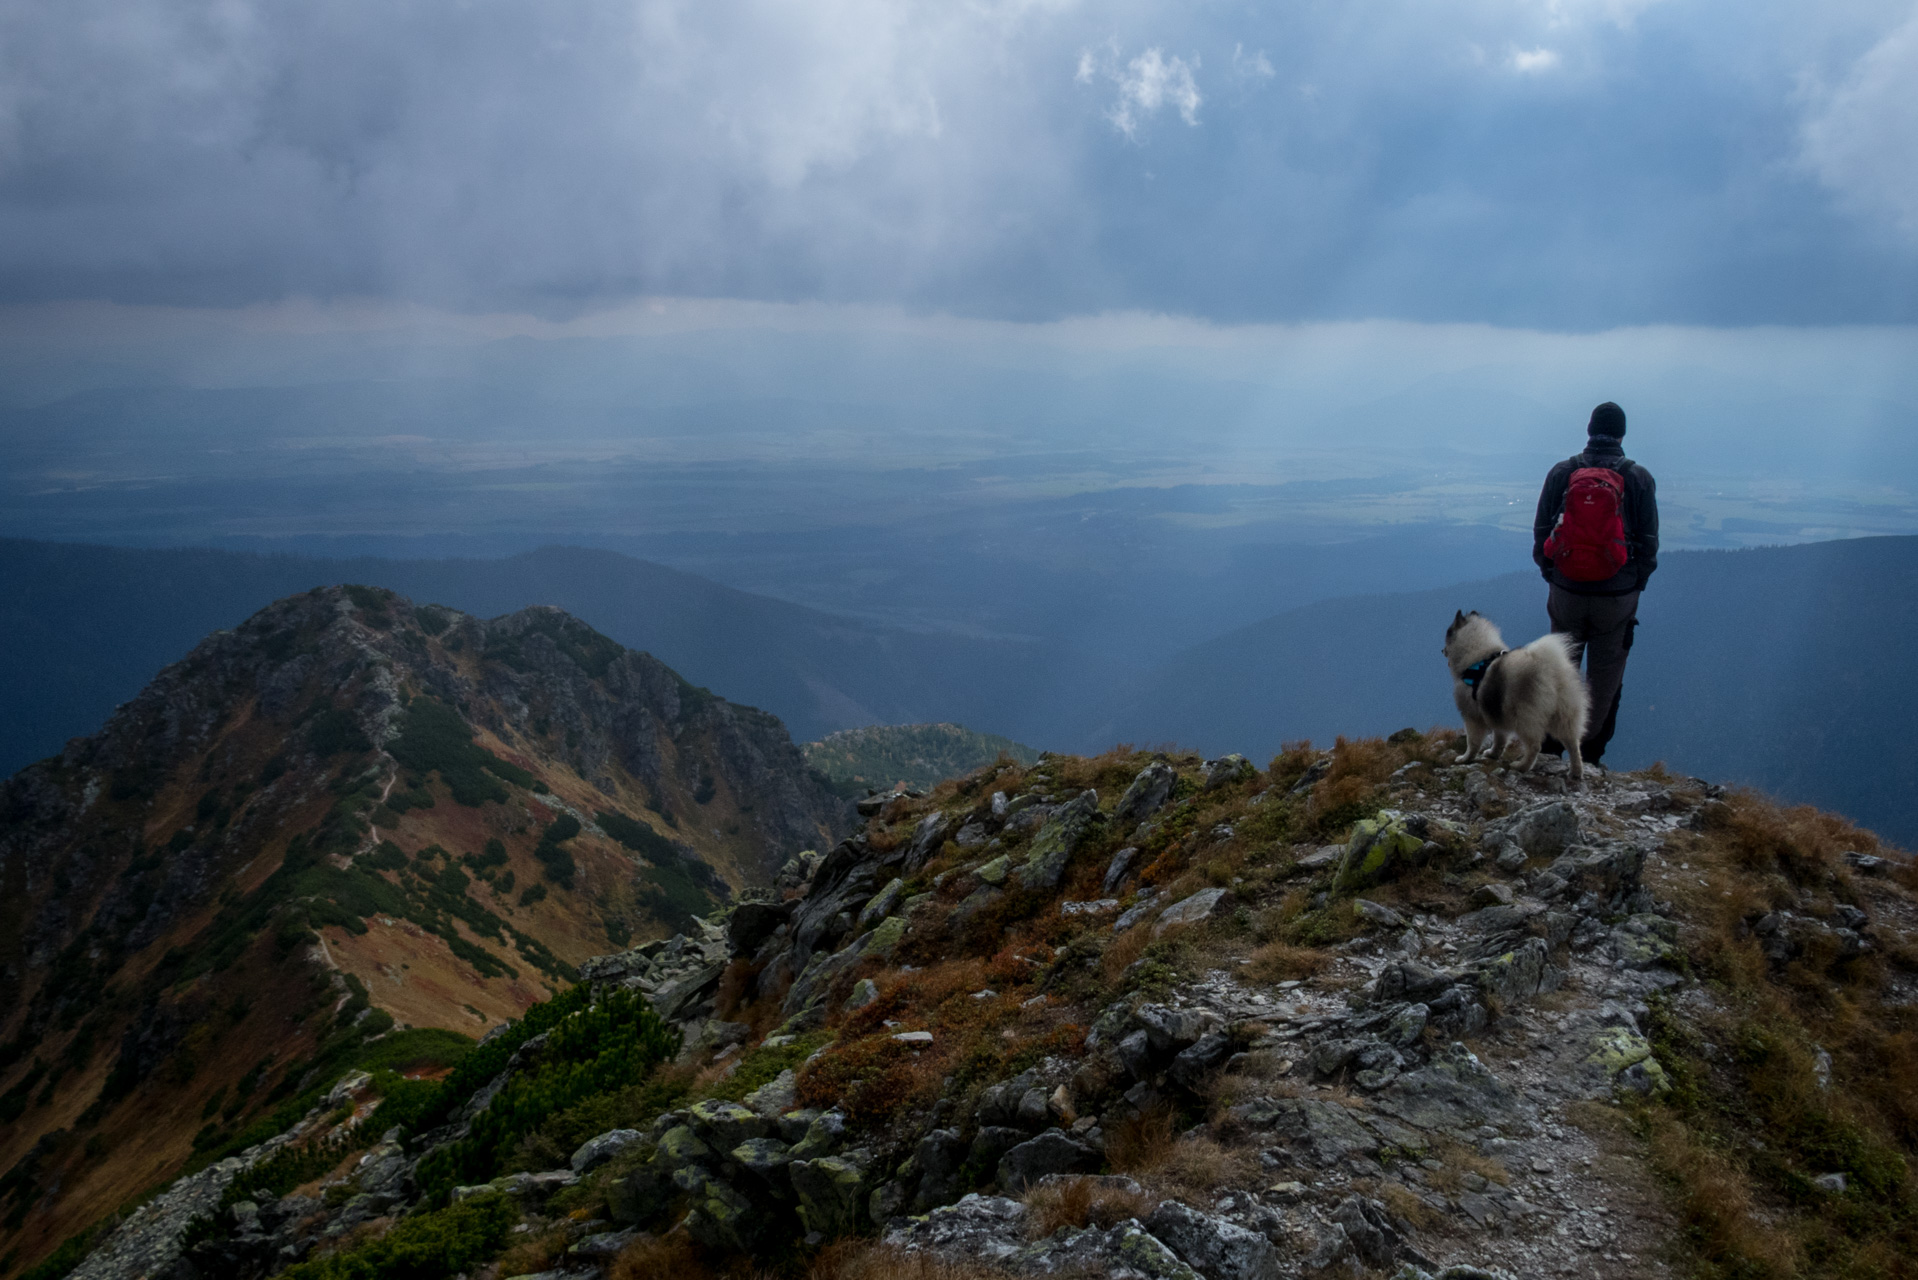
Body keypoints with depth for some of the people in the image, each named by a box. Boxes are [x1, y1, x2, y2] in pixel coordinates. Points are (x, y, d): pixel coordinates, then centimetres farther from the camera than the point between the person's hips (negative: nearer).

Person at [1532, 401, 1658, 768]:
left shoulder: (1561, 473, -3)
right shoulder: (1639, 479, -5)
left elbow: (1540, 531, 2)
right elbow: (1648, 541, -1)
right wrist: (1636, 583, 12)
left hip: (1566, 591, 1)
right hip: (1618, 596, -1)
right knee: (1605, 677, 11)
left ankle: (1550, 746, 23)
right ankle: (1589, 755, 16)